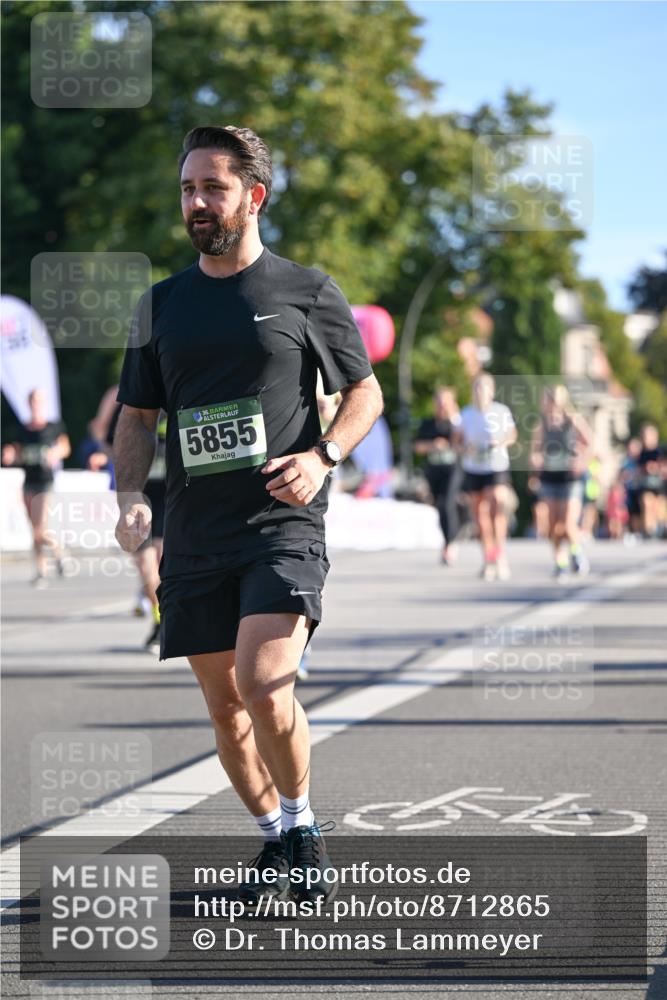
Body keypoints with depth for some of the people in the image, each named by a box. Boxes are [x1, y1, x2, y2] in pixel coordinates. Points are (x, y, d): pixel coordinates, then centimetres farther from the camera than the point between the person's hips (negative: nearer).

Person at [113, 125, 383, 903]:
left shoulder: (308, 293, 2)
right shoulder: (162, 305, 12)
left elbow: (365, 392, 9)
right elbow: (137, 418, 17)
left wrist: (322, 456, -10)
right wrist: (130, 495, -1)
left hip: (282, 524, -5)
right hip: (194, 535, 5)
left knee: (263, 686, -21)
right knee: (224, 706, 8)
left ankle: (302, 829, 2)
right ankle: (277, 845, 26)